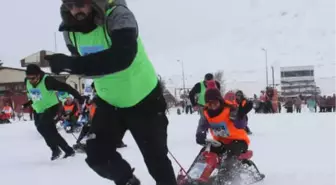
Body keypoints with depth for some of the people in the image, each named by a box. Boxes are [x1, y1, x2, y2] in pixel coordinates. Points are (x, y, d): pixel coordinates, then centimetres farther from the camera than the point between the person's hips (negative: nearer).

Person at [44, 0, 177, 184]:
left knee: (156, 157, 5)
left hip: (144, 99, -5)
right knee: (97, 155, -2)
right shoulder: (70, 30, -10)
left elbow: (121, 57, -46)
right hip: (109, 102, 5)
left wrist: (71, 64, -49)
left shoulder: (118, 16, -29)